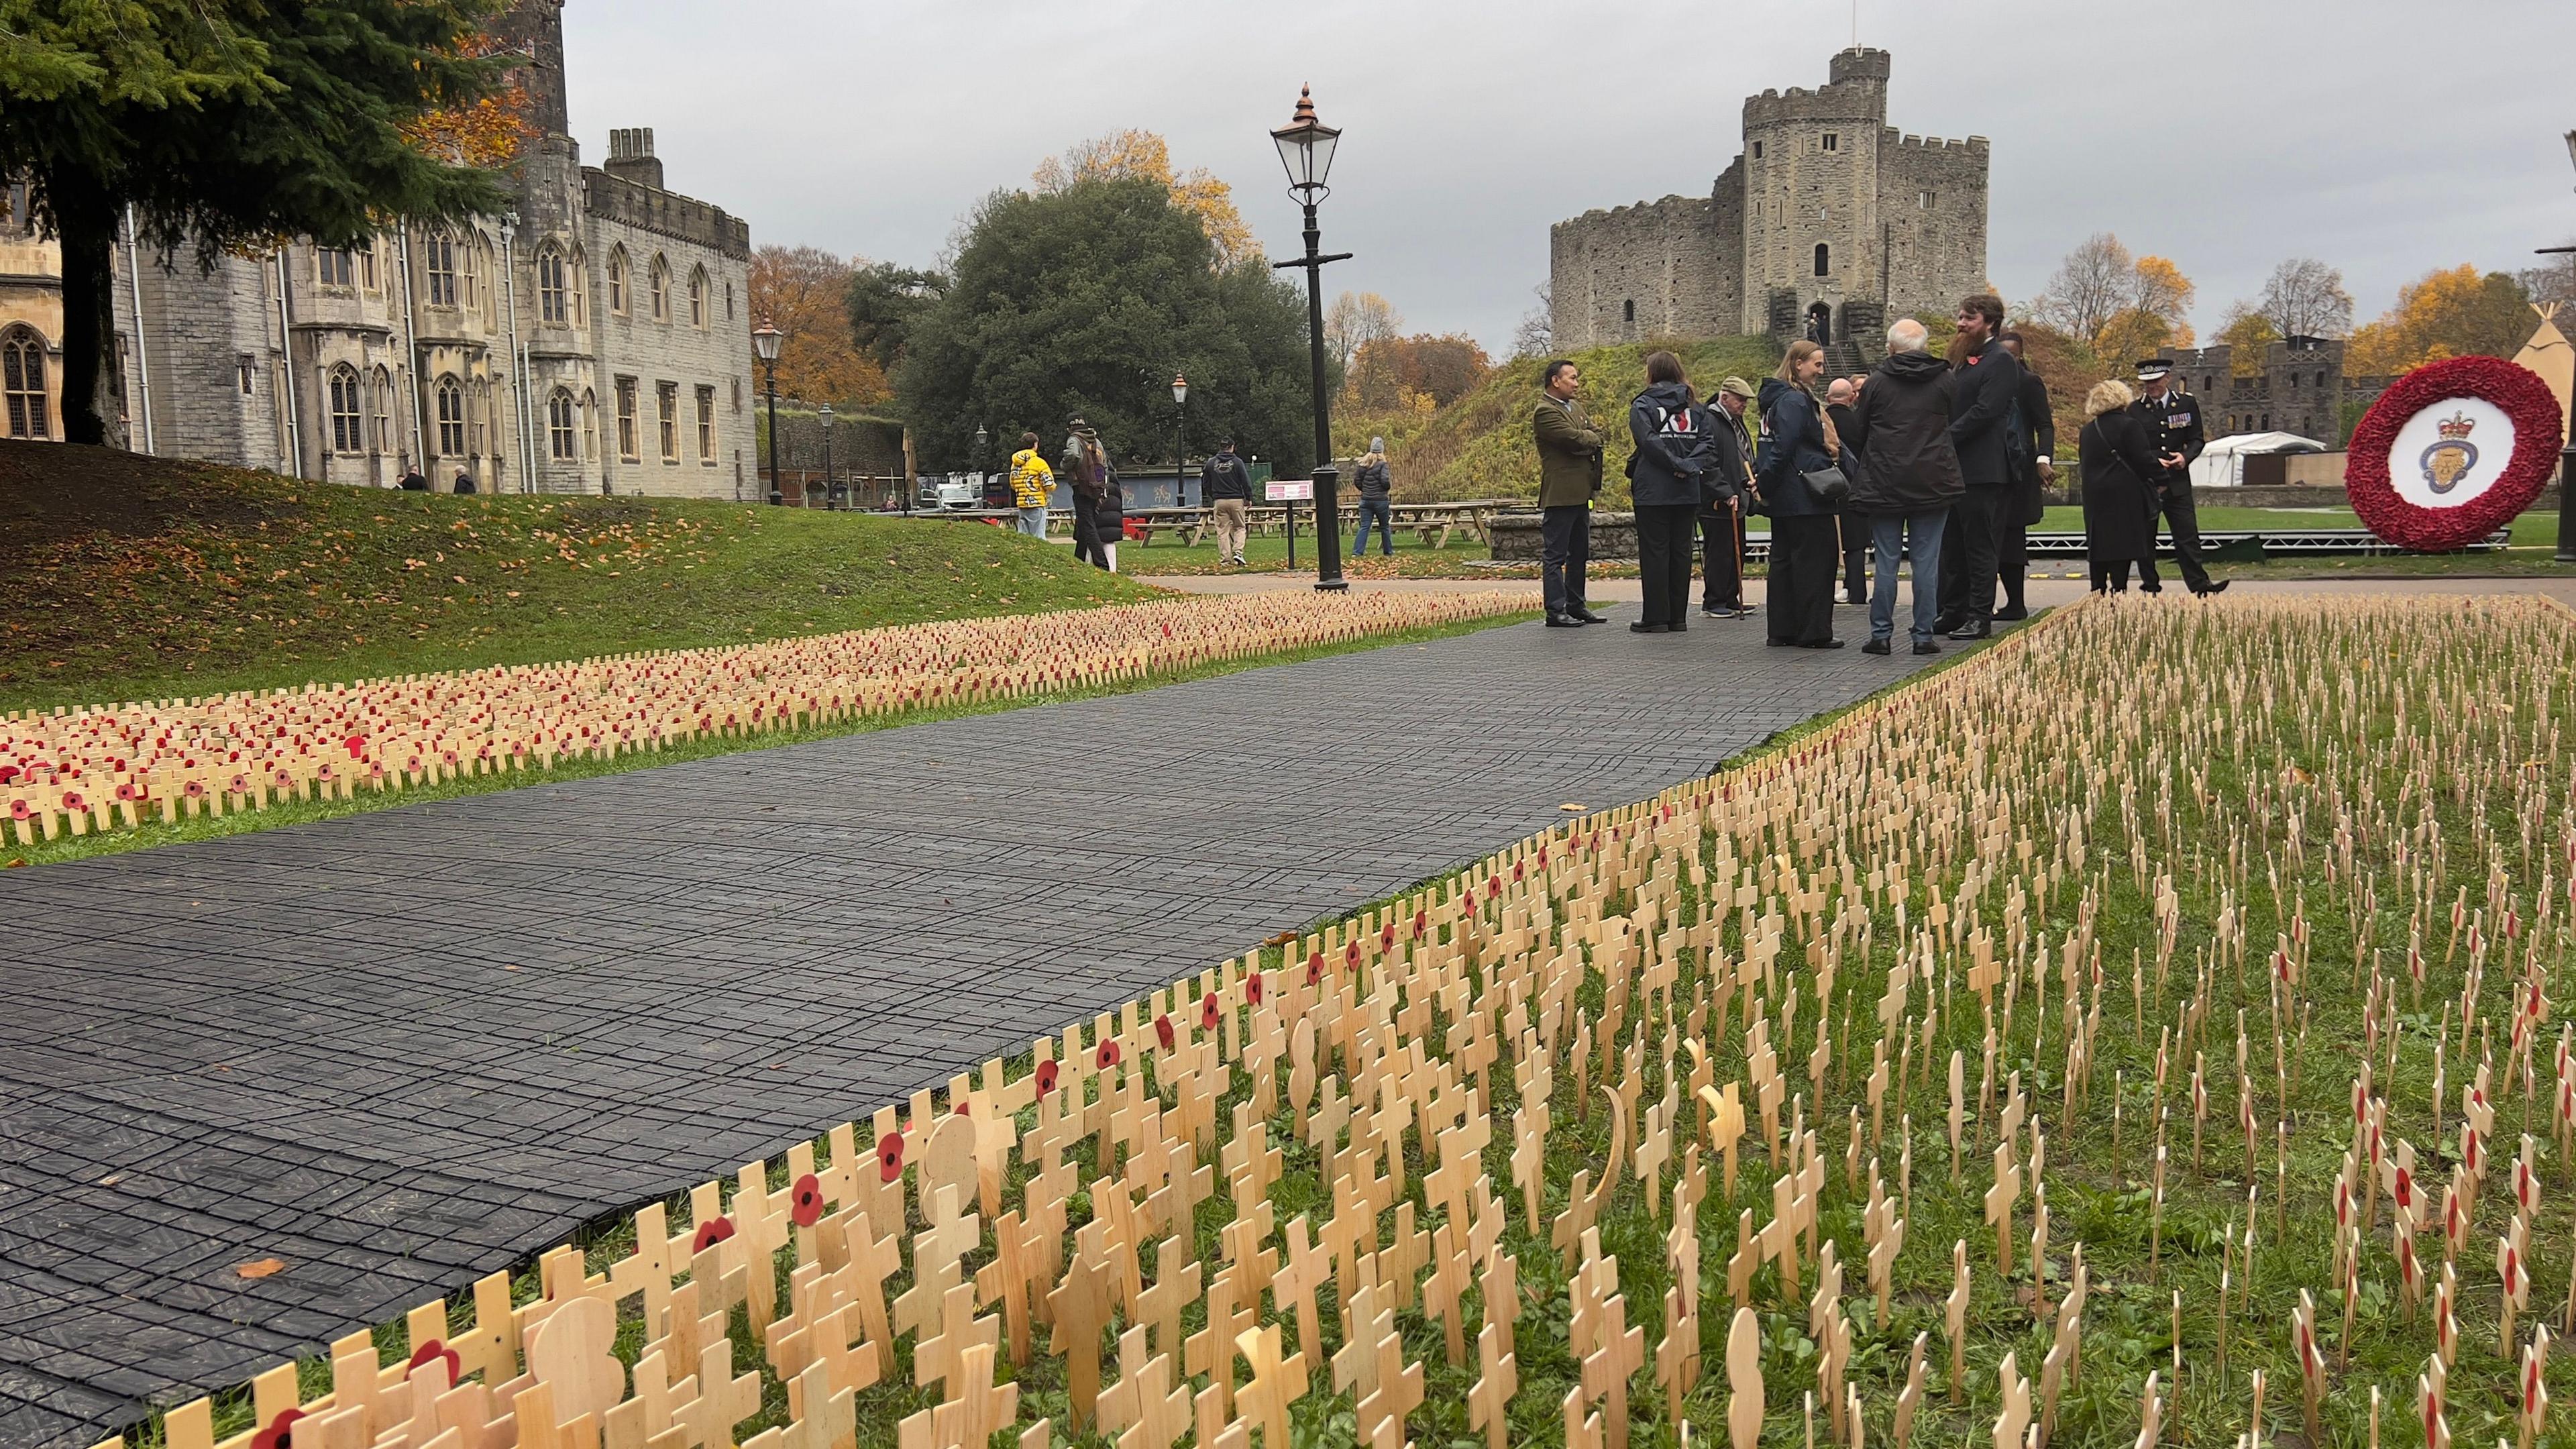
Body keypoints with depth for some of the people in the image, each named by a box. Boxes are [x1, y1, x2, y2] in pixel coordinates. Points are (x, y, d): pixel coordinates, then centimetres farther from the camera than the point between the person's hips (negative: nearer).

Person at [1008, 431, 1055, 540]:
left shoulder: (1015, 463, 9)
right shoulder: (1039, 462, -10)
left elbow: (1012, 485, 17)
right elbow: (1049, 484, -13)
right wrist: (1052, 488, 8)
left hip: (1021, 505, 6)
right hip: (1037, 504, -6)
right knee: (1038, 539, -6)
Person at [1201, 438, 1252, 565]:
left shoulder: (1210, 463, 4)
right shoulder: (1237, 462, -4)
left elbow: (1206, 485, 10)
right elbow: (1246, 482, -3)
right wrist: (1249, 498, 8)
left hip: (1219, 502, 2)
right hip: (1236, 500, -2)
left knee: (1222, 531, 4)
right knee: (1239, 528, 10)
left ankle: (1225, 558, 0)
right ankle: (1238, 552, -9)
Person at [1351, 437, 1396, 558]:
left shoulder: (1363, 464, 4)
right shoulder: (1382, 464, -11)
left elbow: (1357, 480, 6)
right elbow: (1385, 481, -19)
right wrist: (1390, 486, 2)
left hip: (1366, 500, 4)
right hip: (1380, 501, -4)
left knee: (1364, 527, 3)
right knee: (1385, 527, 11)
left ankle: (1356, 552, -9)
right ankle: (1388, 553, 19)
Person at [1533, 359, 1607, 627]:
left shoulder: (1576, 407, 19)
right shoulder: (1545, 412, -11)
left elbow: (1597, 436, 14)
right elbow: (1575, 438, -19)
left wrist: (1585, 439, -7)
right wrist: (1591, 438, 1)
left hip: (1582, 492, 10)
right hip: (1560, 494, -10)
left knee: (1580, 554, 14)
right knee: (1555, 555, -6)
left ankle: (1576, 606, 21)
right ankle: (1556, 611, -5)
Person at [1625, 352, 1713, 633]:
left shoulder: (1642, 405, -3)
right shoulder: (1695, 406, 14)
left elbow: (1649, 441, -17)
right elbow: (1707, 440, 2)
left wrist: (1678, 465, -14)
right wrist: (1691, 466, -8)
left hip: (1653, 491, -5)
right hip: (1687, 492, 5)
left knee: (1654, 552, -2)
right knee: (1681, 551, 10)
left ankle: (1656, 618, -2)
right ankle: (1678, 617, 12)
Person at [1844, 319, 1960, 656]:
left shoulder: (1876, 384, -1)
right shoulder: (1946, 381, 2)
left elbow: (1856, 436, 4)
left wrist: (1867, 470, 20)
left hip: (1885, 485, 0)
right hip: (1934, 485, 1)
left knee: (1886, 562, 4)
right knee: (1927, 562, 3)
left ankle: (1881, 634, 6)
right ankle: (1924, 636, 4)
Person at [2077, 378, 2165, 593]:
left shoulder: (2087, 431, 12)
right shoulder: (2129, 426, -8)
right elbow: (2144, 461, -12)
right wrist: (2160, 469, 7)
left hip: (2095, 498, 6)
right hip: (2126, 496, -6)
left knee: (2099, 547, 9)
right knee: (2122, 545, -4)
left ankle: (2098, 590, 10)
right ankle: (2118, 589, -8)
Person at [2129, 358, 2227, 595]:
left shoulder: (2186, 403, 6)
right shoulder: (2134, 410, 2)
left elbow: (2198, 439, 8)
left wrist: (2186, 457, -11)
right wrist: (2152, 462, -14)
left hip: (2177, 481, 0)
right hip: (2145, 483, 0)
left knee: (2187, 536, -2)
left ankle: (2200, 586, -1)